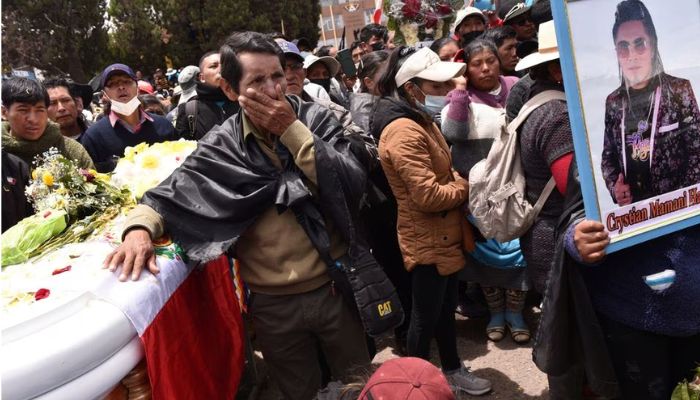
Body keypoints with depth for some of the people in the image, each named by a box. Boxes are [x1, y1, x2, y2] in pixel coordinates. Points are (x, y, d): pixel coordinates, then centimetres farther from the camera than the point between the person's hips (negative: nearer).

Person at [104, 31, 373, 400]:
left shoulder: (316, 120, -6)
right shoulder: (221, 146, -6)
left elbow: (352, 185, -17)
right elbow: (170, 191, -1)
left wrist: (292, 130, -22)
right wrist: (140, 228, -22)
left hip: (336, 286, 0)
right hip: (274, 303, 0)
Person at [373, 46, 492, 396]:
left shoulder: (418, 119, 9)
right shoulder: (403, 132, -25)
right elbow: (428, 196, -28)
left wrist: (458, 181, -2)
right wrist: (465, 187, -12)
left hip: (442, 234, 10)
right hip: (428, 240, -9)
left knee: (445, 308, 23)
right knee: (426, 316, 8)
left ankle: (453, 370, 41)